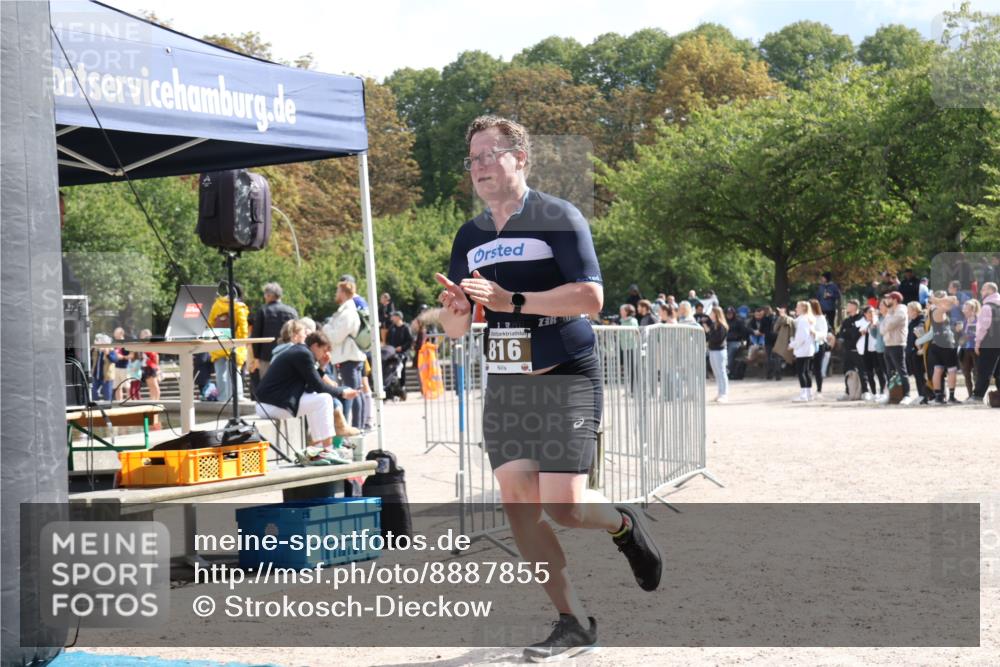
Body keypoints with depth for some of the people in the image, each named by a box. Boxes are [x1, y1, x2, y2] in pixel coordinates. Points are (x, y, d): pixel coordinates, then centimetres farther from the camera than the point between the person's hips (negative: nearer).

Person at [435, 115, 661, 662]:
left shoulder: (558, 218, -7)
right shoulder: (469, 237, 12)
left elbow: (590, 295, -17)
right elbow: (455, 328, 15)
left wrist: (512, 300, -24)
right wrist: (455, 310, -10)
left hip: (566, 378, -6)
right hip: (504, 386, 6)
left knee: (563, 505, -14)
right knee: (517, 502, -2)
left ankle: (623, 524, 21)